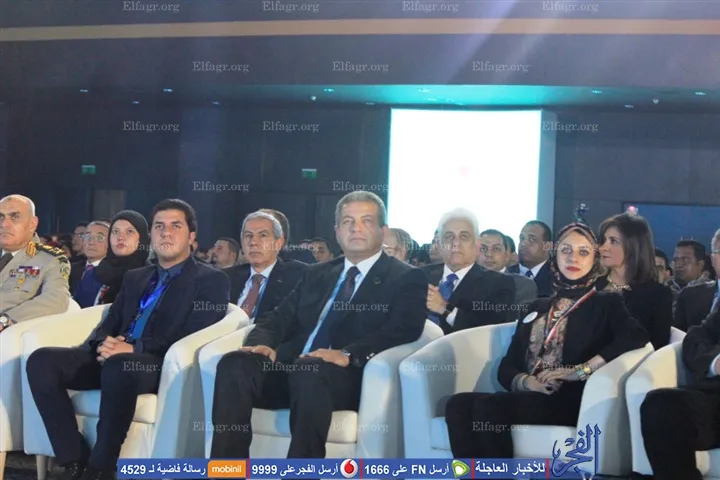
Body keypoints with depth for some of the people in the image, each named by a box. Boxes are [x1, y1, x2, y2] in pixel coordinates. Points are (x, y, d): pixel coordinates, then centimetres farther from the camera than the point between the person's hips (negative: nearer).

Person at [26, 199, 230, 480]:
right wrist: (104, 344, -7)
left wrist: (134, 349, -18)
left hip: (163, 365, -6)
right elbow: (109, 324, 20)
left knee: (119, 365, -40)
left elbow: (196, 338, -9)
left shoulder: (211, 281, 4)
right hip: (115, 359, 7)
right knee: (42, 360, -16)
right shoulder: (134, 277, 25)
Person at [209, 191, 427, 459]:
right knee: (235, 364, -24)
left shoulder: (406, 279, 9)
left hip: (347, 377, -5)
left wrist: (347, 355, -25)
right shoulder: (316, 274, 27)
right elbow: (280, 318, 20)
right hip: (291, 370, 5)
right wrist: (261, 344, -5)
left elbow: (405, 331, -8)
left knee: (310, 370, -38)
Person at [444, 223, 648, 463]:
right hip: (527, 397, 5)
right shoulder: (537, 307, 26)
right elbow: (507, 366, 18)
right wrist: (525, 382, -6)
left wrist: (579, 371, -18)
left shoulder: (606, 303, 11)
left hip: (571, 400, -5)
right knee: (458, 405, -25)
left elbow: (636, 336, -11)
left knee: (487, 407, -31)